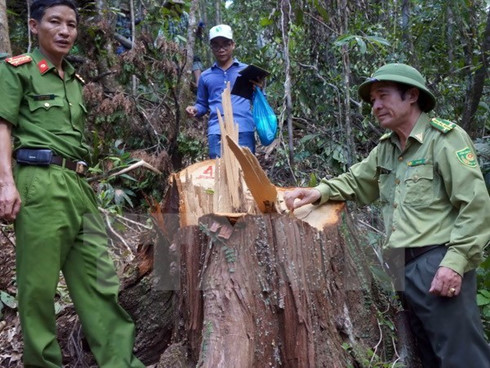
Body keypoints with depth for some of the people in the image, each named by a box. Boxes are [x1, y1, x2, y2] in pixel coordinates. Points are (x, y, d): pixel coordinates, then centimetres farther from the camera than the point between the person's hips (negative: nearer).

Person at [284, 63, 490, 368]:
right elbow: (356, 182, 25)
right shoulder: (386, 148, 17)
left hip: (438, 263, -8)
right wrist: (320, 192, 5)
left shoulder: (446, 138, -7)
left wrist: (455, 261, -22)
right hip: (404, 267, 8)